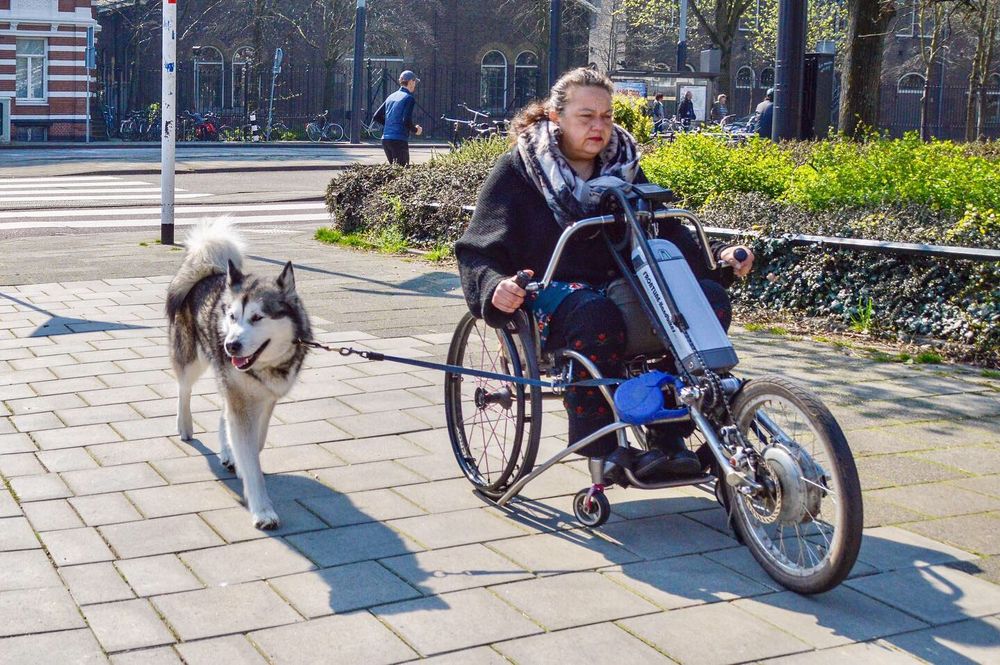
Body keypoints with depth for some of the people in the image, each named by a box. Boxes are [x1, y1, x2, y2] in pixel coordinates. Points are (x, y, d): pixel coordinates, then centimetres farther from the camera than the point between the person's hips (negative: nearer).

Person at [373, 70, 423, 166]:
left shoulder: (391, 97, 16)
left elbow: (377, 117, 17)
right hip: (399, 140, -8)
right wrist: (416, 130, 1)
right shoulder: (409, 98, -7)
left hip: (385, 139, 8)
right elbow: (407, 121, -17)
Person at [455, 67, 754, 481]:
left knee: (709, 299, -22)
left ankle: (668, 432, -19)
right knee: (595, 315, -41)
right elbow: (479, 251, -3)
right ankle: (600, 444, -25)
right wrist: (496, 288, -26)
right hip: (551, 291, -5)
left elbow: (666, 231, 17)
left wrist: (720, 258, -1)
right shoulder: (518, 169, 2)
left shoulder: (623, 165, 16)